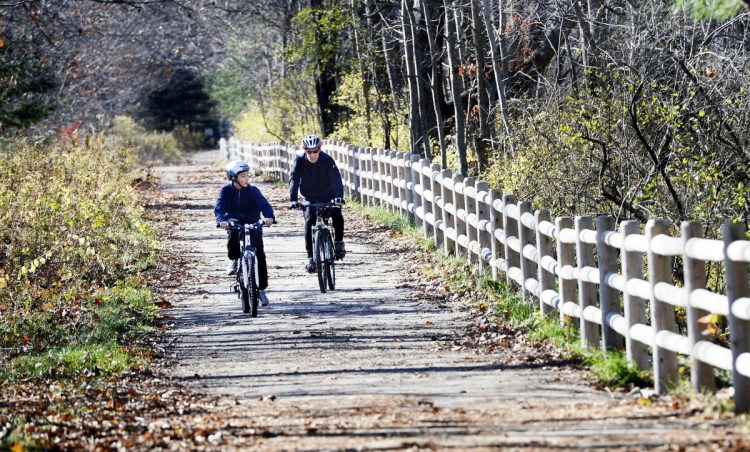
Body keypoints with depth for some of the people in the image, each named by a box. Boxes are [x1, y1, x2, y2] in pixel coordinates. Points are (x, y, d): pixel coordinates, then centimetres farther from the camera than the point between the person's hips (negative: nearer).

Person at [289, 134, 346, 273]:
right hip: (310, 199, 1)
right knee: (309, 222, -21)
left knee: (337, 215, -27)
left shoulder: (327, 160, -20)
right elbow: (294, 180, -27)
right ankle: (311, 257, -14)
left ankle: (339, 243, -3)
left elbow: (336, 178, -31)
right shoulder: (300, 161, -17)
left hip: (328, 196, -1)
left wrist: (339, 196, -48)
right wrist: (293, 200, -43)